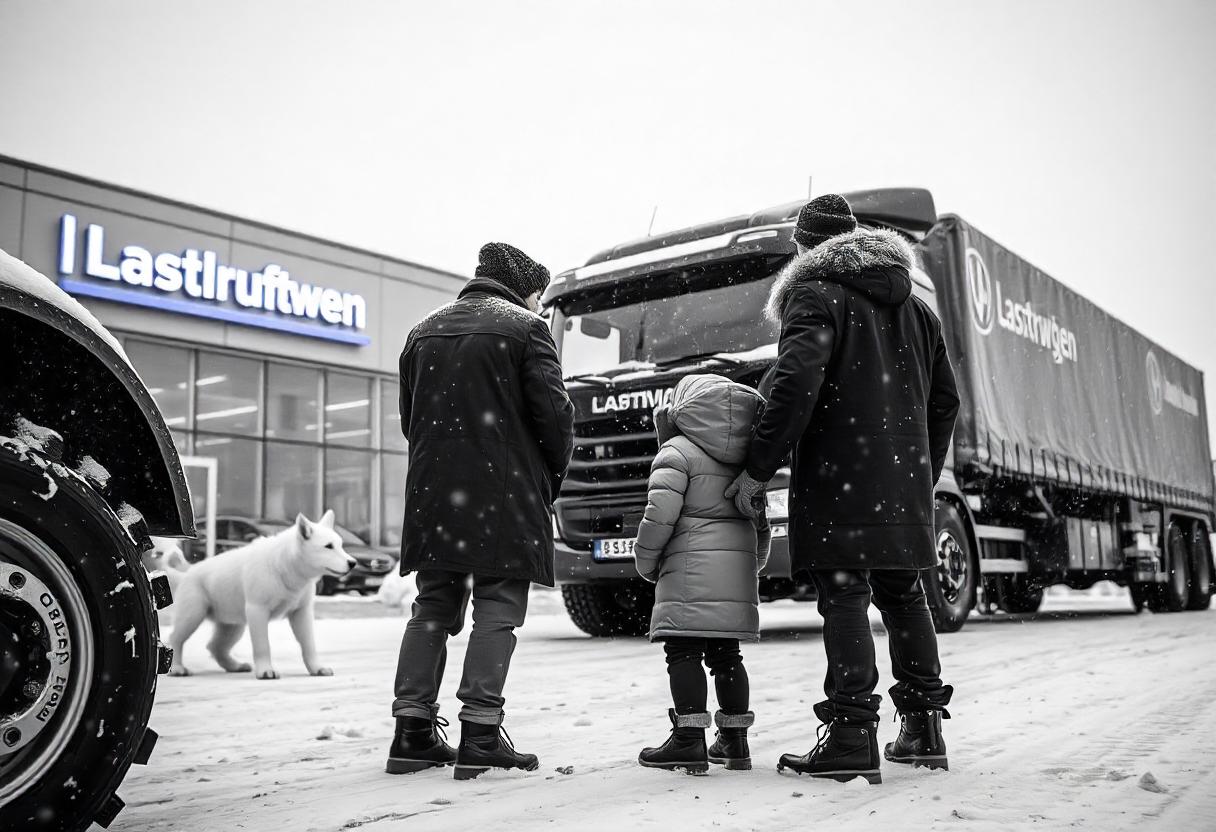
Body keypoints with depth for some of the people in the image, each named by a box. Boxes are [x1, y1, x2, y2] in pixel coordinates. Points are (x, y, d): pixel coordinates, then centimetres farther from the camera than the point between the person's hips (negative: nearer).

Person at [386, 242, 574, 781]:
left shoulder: (424, 331, 18)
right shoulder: (524, 327, -2)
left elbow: (409, 416, 17)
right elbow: (552, 411, -9)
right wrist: (553, 476, 5)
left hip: (433, 492, 6)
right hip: (505, 492, -6)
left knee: (433, 607, 11)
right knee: (498, 608, -1)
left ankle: (413, 731, 11)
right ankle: (480, 733, -2)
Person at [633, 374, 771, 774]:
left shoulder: (677, 451, -4)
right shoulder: (744, 458, 19)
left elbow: (660, 512, -14)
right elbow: (761, 519, 20)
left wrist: (645, 561, -1)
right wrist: (754, 563, 30)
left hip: (692, 564, -7)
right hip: (739, 564, 7)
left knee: (684, 653, -4)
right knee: (725, 655, 14)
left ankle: (689, 740, -6)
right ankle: (734, 740, 18)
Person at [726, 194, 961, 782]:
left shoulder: (815, 295, -3)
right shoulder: (915, 308, 22)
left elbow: (796, 384, -19)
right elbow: (944, 400, 23)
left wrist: (759, 469, -15)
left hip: (840, 476, -7)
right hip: (906, 481, 7)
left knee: (843, 596, -6)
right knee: (903, 596, 14)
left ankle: (852, 735, -8)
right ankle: (923, 729, 20)